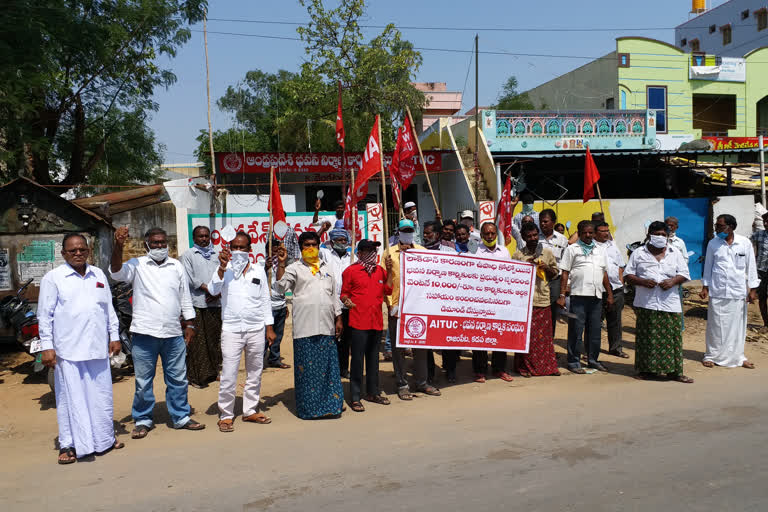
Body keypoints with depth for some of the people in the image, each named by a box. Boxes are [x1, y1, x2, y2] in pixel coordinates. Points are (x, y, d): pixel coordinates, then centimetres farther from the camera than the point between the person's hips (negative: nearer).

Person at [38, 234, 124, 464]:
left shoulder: (99, 275, 12)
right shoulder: (53, 278, -2)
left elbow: (109, 308, 16)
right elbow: (45, 315, -3)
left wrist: (114, 336, 12)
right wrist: (47, 346, -8)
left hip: (98, 348, 4)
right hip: (68, 350, -4)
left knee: (102, 395, 12)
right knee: (71, 398, 1)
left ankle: (105, 437, 26)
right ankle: (68, 444, 13)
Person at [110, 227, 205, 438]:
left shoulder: (177, 266, 10)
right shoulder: (137, 265, 1)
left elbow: (185, 298, 15)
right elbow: (116, 272, -19)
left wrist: (190, 325, 11)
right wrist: (118, 246, -33)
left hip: (173, 333, 3)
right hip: (144, 333, -3)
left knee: (178, 378, 11)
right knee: (143, 381, 6)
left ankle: (181, 417, 23)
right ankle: (143, 420, 21)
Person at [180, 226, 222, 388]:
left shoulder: (216, 255, 17)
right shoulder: (188, 255, 5)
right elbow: (189, 278, -6)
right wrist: (208, 289, -11)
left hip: (215, 303, 4)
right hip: (197, 304, -4)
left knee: (214, 339, 9)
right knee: (197, 341, -5)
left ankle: (211, 372, 21)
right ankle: (196, 377, 2)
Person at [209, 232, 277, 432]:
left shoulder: (258, 271, 8)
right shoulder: (224, 270, 1)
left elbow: (265, 300, 10)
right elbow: (213, 290, -16)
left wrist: (269, 327, 8)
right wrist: (222, 268, -28)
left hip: (256, 329, 3)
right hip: (231, 330, -3)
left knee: (255, 373, 11)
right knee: (228, 375, -3)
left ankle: (250, 410, 24)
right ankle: (226, 415, 10)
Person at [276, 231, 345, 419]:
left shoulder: (326, 268, 19)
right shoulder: (294, 268, 4)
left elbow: (334, 295, 20)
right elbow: (281, 287, -12)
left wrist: (338, 319, 14)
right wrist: (281, 264, -20)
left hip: (326, 327, 4)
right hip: (305, 327, -4)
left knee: (329, 366, 5)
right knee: (306, 368, 0)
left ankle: (329, 405, 13)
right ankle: (308, 408, 8)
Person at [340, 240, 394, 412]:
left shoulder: (380, 270, 14)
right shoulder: (351, 271, -1)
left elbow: (388, 290, 8)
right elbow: (344, 293, 1)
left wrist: (389, 271, 1)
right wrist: (346, 301, -20)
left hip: (376, 321, 5)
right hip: (358, 321, -5)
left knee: (373, 357, 14)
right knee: (357, 359, -2)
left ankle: (373, 392, 26)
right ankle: (355, 397, 6)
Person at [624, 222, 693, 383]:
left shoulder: (675, 253, 12)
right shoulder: (638, 253, 7)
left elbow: (684, 273, 11)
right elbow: (628, 275, 5)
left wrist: (673, 281, -10)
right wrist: (642, 281, -14)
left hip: (670, 303, 1)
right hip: (646, 303, -1)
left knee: (672, 336, 0)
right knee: (647, 336, 2)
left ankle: (674, 371, 7)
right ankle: (646, 369, 11)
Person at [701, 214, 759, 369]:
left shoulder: (745, 243, 0)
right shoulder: (713, 243, 2)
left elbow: (751, 267, 4)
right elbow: (708, 266, 8)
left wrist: (753, 289, 2)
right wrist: (705, 287, 4)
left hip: (738, 292, 0)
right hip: (717, 292, 0)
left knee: (738, 326, 6)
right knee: (715, 325, 3)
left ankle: (738, 356, 20)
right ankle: (711, 356, 14)